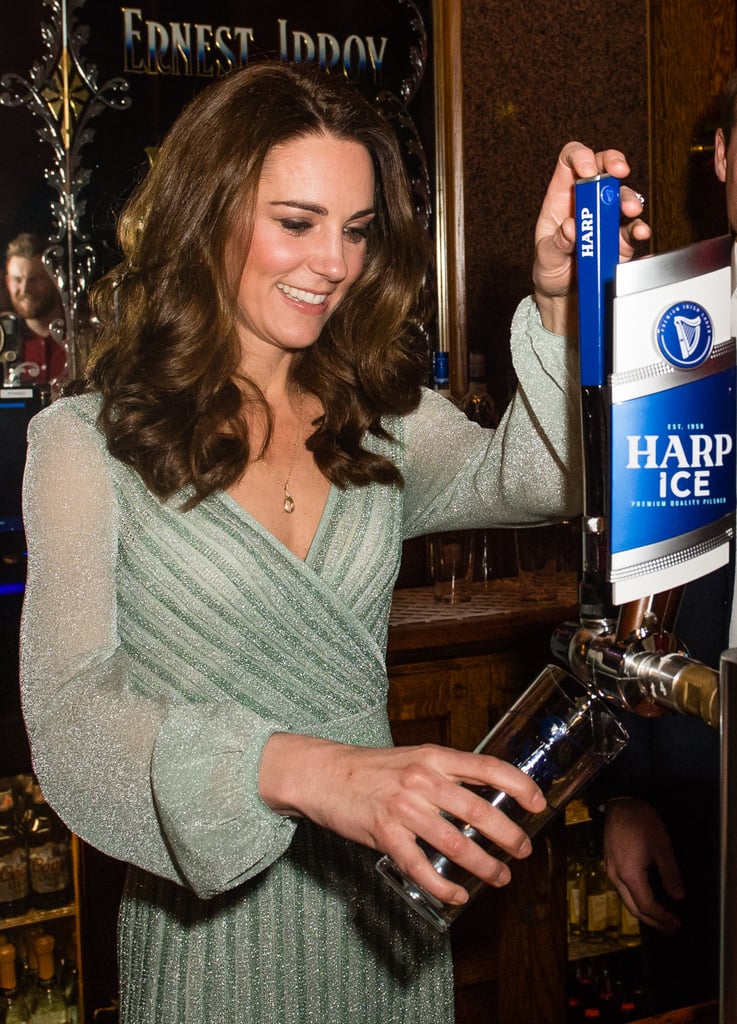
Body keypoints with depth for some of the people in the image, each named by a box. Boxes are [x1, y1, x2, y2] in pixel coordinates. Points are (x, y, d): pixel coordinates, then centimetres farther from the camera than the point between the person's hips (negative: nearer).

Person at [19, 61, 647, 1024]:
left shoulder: (377, 418, 2)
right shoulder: (88, 443, -10)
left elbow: (529, 476, -16)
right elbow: (70, 716, -21)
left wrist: (560, 308, -33)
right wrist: (301, 770, -36)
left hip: (386, 906, 4)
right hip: (207, 927, -3)